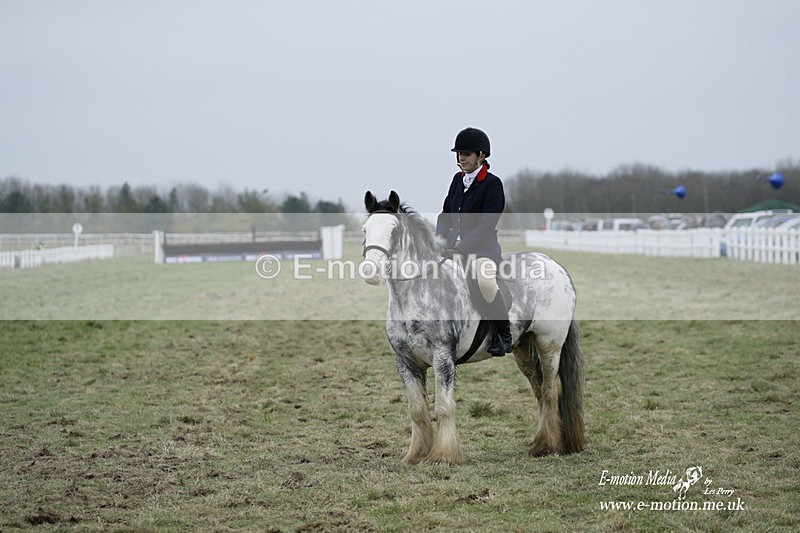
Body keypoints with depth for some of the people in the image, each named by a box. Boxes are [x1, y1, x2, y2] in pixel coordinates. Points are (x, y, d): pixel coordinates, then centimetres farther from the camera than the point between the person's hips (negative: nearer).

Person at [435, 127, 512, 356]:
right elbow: (445, 214, 18)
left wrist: (461, 247, -23)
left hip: (483, 246, -7)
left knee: (486, 282, -36)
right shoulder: (458, 180, 13)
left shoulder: (492, 184, -8)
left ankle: (504, 335, -16)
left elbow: (486, 225, -15)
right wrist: (440, 238, -2)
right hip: (455, 243, 7)